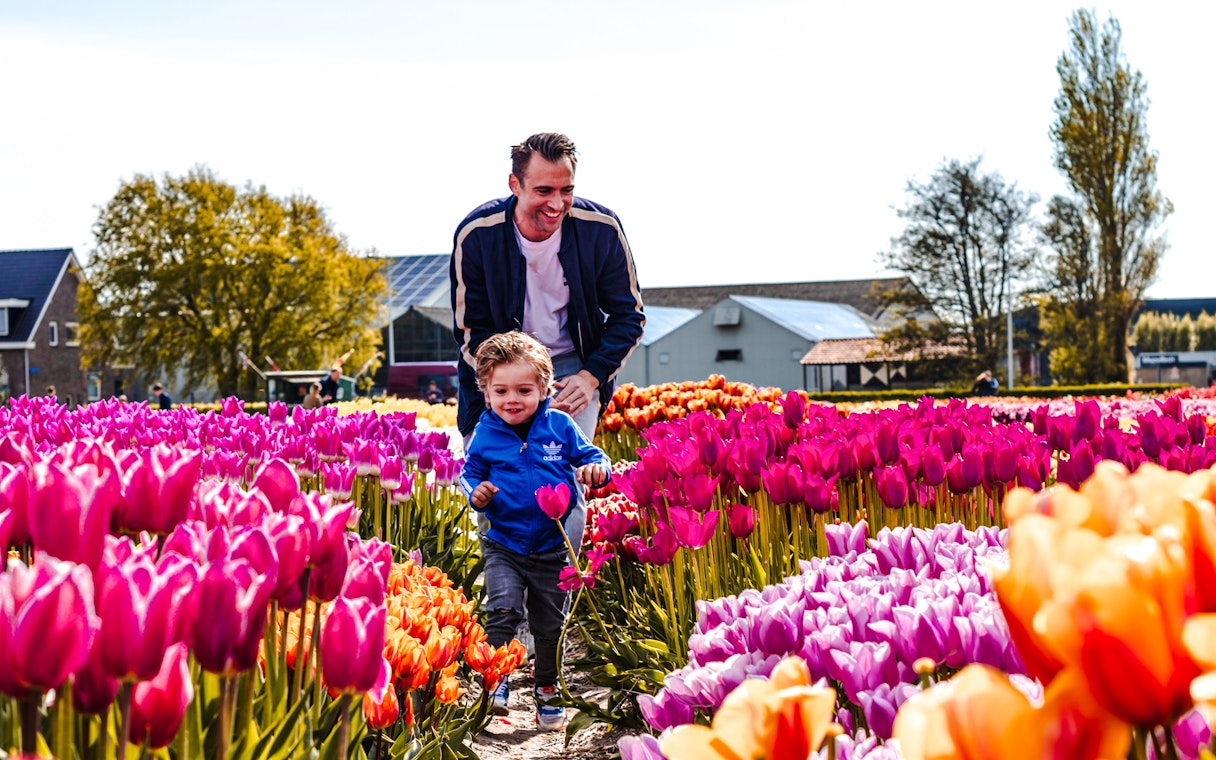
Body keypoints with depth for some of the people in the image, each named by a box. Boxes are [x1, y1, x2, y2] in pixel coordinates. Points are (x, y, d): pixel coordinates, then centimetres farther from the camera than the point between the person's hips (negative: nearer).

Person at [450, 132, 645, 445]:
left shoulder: (601, 228, -15)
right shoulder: (476, 234, -17)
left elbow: (628, 317, -2)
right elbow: (470, 332, -10)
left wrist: (590, 376, -17)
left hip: (573, 365, 0)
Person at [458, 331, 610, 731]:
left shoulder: (560, 425, -6)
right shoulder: (485, 433, -5)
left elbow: (590, 455, 2)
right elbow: (469, 472, 7)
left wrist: (598, 468, -21)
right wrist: (475, 492, -14)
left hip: (552, 547, 1)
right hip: (503, 545, -1)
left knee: (550, 624, 12)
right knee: (502, 611, -18)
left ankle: (547, 690, 29)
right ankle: (495, 682, -1)